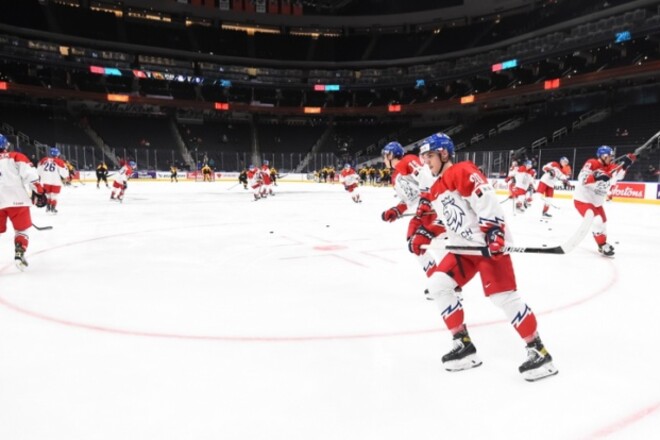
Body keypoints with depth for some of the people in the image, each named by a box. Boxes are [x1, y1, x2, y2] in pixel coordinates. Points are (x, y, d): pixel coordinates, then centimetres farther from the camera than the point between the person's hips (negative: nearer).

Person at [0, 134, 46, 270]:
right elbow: (30, 174, -7)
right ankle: (19, 254, -2)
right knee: (21, 230, 13)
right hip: (16, 200, -2)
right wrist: (38, 191, -6)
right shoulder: (16, 157, 6)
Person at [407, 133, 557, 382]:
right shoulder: (435, 190, 17)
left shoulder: (462, 172, -12)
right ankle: (463, 345, 9)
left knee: (503, 296, -15)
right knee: (438, 284, 0)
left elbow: (487, 201, -23)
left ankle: (538, 351, 3)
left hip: (490, 243, -9)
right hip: (465, 247, 10)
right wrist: (423, 235, 11)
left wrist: (494, 232, -31)